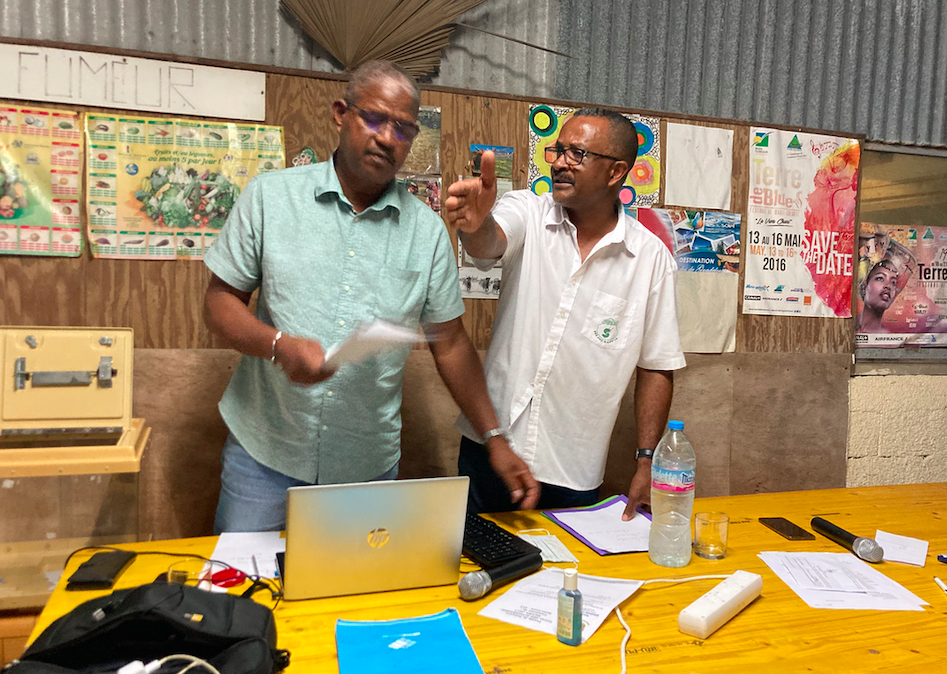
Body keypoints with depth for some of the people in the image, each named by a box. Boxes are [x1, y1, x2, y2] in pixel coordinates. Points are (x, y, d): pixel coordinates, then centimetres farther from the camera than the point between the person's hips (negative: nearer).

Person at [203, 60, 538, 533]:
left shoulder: (427, 231, 1)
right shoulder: (270, 196, -2)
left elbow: (450, 344, 4)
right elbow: (219, 300, 0)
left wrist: (495, 440, -1)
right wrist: (280, 346, -20)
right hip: (264, 453, 0)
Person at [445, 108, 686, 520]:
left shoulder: (651, 257, -3)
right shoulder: (528, 213, -3)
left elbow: (657, 366, 1)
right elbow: (489, 243, -25)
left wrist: (647, 463, -1)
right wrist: (475, 224, -49)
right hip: (490, 448, 1)